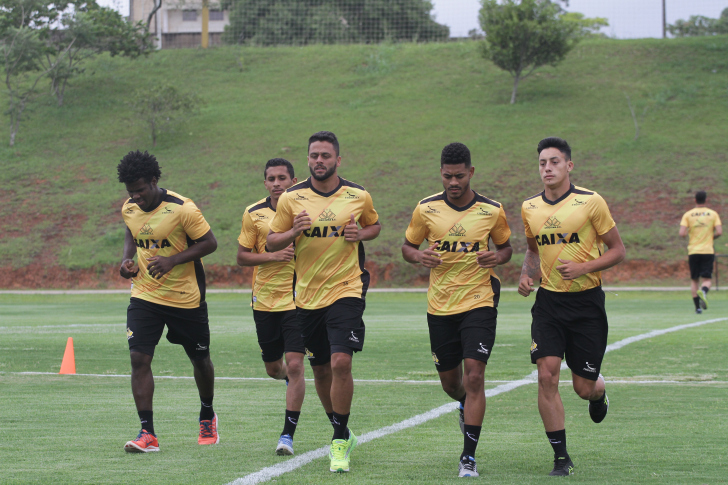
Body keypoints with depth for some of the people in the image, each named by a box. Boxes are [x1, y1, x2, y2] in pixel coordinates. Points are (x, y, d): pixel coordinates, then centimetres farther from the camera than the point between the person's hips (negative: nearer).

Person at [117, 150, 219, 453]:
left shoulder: (181, 209, -18)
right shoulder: (129, 209, 0)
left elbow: (209, 243, -13)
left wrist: (173, 260, -25)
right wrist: (127, 259, 0)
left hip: (186, 298, -3)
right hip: (144, 296, 3)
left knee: (200, 359, 12)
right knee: (139, 358, -13)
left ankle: (207, 417, 39)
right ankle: (147, 433, -11)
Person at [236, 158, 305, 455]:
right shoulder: (254, 214, 0)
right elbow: (242, 256, 1)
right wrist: (273, 256, -15)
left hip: (297, 299, -2)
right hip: (264, 301, 2)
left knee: (294, 365, -12)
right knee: (274, 368, 12)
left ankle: (288, 435, -6)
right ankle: (291, 378, 51)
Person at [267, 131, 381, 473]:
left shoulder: (359, 197, 0)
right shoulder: (291, 198, 0)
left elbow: (374, 225, 18)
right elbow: (271, 242, 6)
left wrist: (360, 234, -5)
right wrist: (293, 231, -16)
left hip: (346, 291, -2)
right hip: (308, 295, 2)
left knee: (341, 362, -17)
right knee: (320, 369, 10)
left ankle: (339, 442, -7)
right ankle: (342, 433, 32)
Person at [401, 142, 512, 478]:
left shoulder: (492, 210, -3)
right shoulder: (426, 209, -1)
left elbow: (505, 247, 11)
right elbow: (407, 246, 9)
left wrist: (497, 257, -12)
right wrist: (418, 256, -15)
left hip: (479, 303, -2)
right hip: (440, 307, 2)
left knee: (474, 376, -15)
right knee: (450, 383, 11)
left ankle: (469, 458, -9)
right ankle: (466, 404, 50)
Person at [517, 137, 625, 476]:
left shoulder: (591, 202, -8)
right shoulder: (529, 208, 5)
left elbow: (617, 250, -3)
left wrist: (584, 267, -18)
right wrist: (526, 274, 2)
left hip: (586, 301, -3)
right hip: (548, 301, 3)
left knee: (584, 387, 1)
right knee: (547, 376, -12)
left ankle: (599, 393, 41)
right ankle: (561, 457, -2)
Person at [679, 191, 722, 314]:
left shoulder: (687, 215, 0)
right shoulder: (713, 214, 1)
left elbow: (682, 233, -9)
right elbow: (719, 232, -7)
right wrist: (710, 237, 13)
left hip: (693, 252, 1)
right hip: (708, 251, -1)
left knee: (694, 280, 12)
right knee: (707, 280, 1)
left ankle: (697, 307, 7)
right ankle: (703, 292, -32)